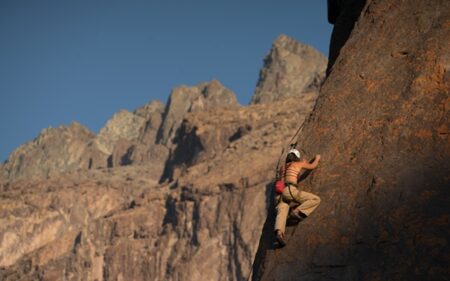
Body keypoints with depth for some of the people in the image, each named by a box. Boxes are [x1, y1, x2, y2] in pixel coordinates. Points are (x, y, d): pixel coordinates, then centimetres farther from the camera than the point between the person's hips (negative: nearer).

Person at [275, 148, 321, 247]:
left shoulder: (283, 167, 29)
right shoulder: (298, 164, 15)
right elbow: (313, 166, 32)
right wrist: (317, 158, 54)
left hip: (281, 192, 6)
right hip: (290, 190, -6)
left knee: (281, 213, -17)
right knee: (316, 199, -1)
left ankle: (279, 232, -47)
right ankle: (296, 212, -18)